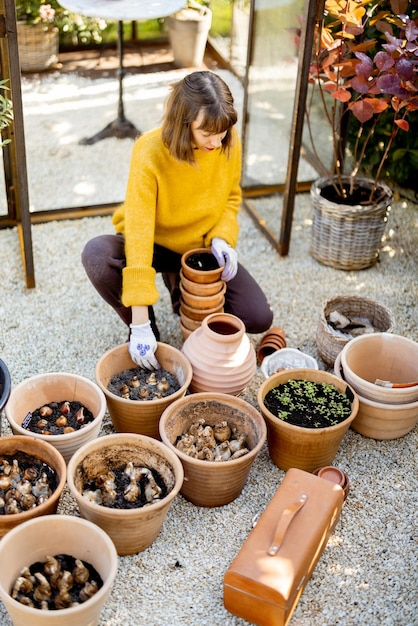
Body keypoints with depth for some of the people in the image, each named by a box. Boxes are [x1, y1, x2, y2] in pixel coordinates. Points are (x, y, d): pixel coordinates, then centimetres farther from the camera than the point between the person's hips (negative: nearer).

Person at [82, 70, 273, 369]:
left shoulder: (229, 143, -17)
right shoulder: (150, 153, -31)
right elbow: (138, 231, -36)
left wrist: (222, 237, -20)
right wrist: (140, 324, -41)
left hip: (201, 246, 3)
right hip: (154, 244, -3)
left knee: (259, 318, -12)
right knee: (97, 255, -35)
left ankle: (184, 287, 16)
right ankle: (148, 327, -7)